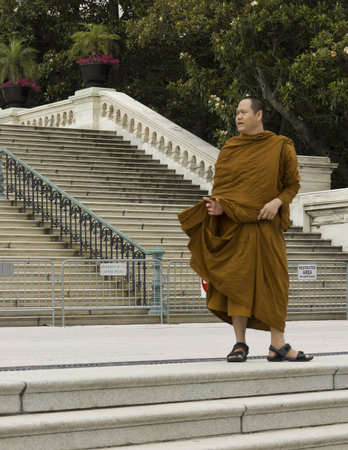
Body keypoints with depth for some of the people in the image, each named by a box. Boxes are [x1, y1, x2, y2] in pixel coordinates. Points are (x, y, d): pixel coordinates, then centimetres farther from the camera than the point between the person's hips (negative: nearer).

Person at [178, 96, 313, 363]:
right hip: (234, 225, 2)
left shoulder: (281, 147, 3)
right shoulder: (230, 149, 9)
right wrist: (218, 206, -11)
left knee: (273, 282, -2)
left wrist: (277, 202, -14)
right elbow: (219, 185, 10)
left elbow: (293, 184, 5)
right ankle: (240, 344, 4)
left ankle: (278, 345, 2)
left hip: (266, 226, -1)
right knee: (237, 281, -2)